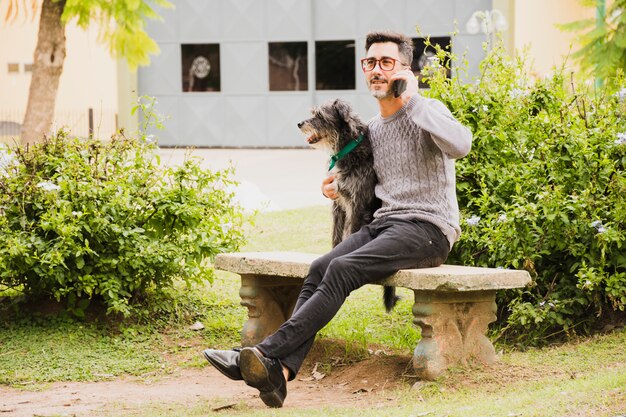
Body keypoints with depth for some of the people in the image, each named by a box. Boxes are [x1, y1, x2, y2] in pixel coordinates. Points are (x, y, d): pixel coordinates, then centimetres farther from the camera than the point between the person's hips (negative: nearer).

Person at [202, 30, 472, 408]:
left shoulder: (428, 111, -2)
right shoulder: (372, 128, 21)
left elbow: (460, 145, -26)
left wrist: (413, 100, -18)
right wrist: (343, 187, 15)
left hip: (428, 228, -7)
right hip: (384, 223, 7)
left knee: (343, 270, -29)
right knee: (320, 269, -21)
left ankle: (267, 353, -36)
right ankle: (281, 369, -36)